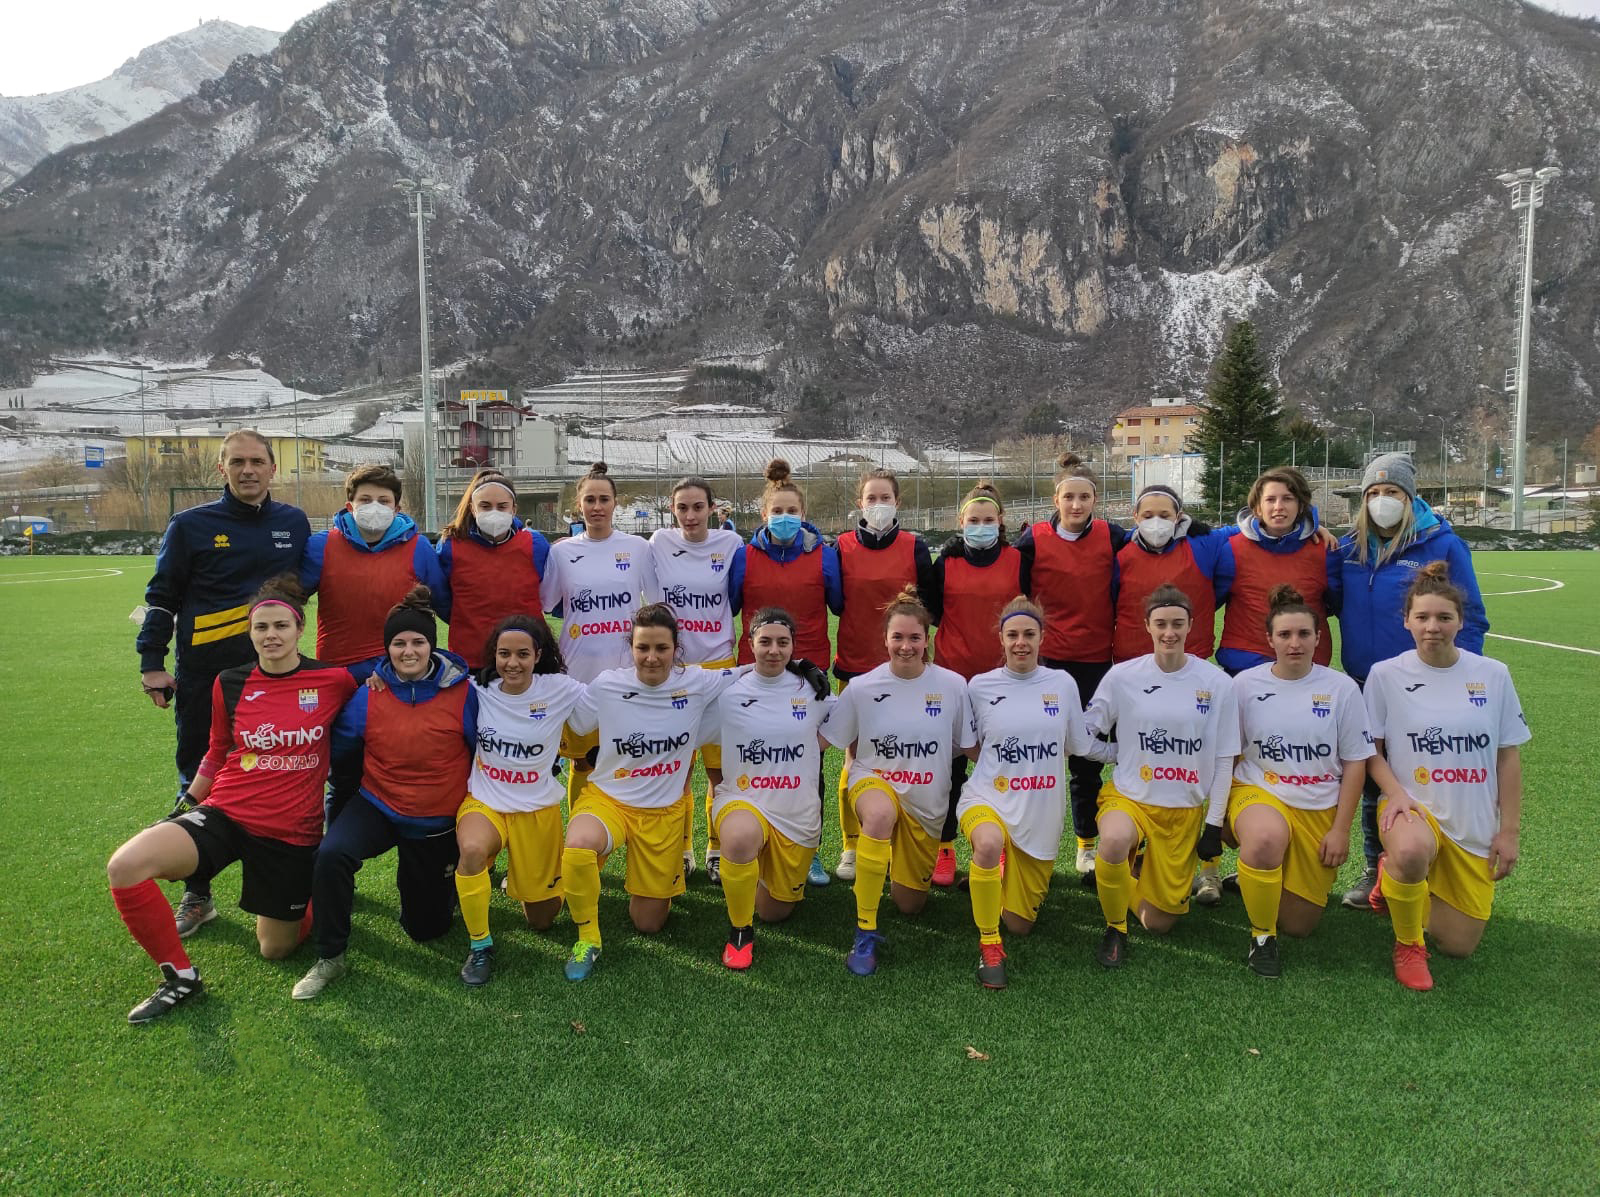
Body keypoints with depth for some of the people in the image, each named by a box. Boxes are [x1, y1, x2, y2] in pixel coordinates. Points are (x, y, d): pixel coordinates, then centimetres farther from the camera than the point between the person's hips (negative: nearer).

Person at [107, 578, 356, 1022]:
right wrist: (183, 806, 17)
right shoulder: (230, 684, 0)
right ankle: (180, 977, -3)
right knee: (124, 866, -24)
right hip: (225, 814, 2)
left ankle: (315, 899, 43)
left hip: (292, 833, -2)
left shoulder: (334, 681, -8)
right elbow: (217, 754, 14)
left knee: (275, 949, 8)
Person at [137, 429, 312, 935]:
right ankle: (197, 895, 21)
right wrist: (151, 663, -2)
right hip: (204, 675, -1)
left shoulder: (294, 523, 5)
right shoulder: (191, 525, -2)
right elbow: (163, 597, 2)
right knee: (197, 787, 7)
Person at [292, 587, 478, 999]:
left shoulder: (463, 692, -14)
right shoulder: (368, 695, -10)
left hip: (438, 822, 0)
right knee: (331, 854, -31)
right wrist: (343, 819, 8)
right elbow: (343, 758, 3)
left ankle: (440, 878, 43)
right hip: (378, 806, 1)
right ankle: (330, 958, -11)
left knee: (426, 926, 7)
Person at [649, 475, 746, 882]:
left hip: (718, 664, 0)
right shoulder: (659, 544, 1)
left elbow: (737, 601, 8)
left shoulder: (731, 544, -1)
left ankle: (718, 850, 18)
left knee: (722, 764, 2)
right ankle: (679, 848, 22)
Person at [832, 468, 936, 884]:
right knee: (855, 759, 3)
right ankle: (852, 846, 16)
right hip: (854, 666, 0)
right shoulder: (842, 547, 3)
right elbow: (833, 602, 5)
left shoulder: (914, 548, 3)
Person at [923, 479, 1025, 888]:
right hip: (953, 674, 0)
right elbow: (931, 613, 6)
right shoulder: (946, 561, 2)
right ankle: (945, 850, 15)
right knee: (951, 766, 5)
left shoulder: (1017, 560, 3)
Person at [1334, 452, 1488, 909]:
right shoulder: (1349, 548, 4)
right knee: (1372, 782, 13)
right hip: (1365, 687, 4)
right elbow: (1334, 603, 17)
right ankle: (1375, 870, 27)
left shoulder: (1442, 545, -8)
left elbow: (1470, 618, -6)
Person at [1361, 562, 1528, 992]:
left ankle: (1399, 879, 34)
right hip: (1413, 807, -2)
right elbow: (1370, 748, 0)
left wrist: (1510, 831, 1)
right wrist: (1395, 792, -18)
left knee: (1458, 945, 5)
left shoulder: (1493, 675, -2)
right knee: (1411, 850, -40)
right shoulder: (1385, 674, -7)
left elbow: (1508, 757, 3)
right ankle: (1407, 946, -10)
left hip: (1475, 825, 3)